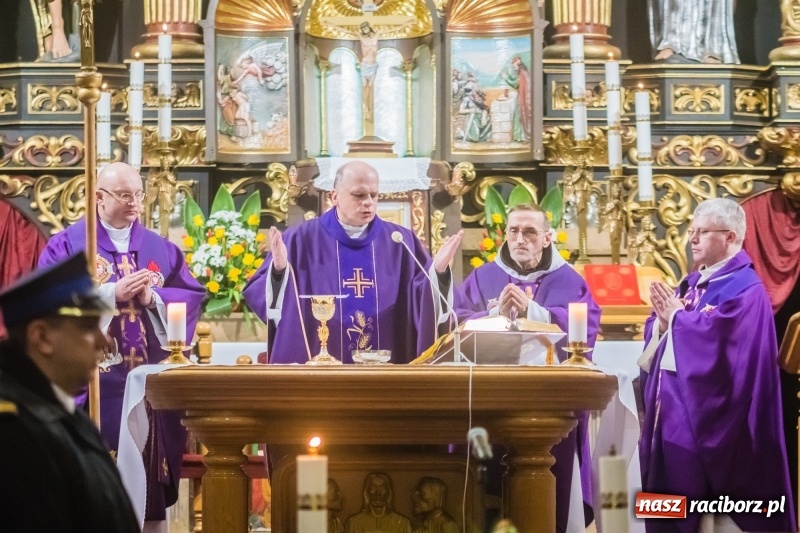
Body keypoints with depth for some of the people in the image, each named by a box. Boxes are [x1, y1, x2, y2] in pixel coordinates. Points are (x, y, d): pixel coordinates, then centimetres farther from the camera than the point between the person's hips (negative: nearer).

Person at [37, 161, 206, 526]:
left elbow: (192, 296, 6)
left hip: (151, 379, 3)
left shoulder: (160, 248, 13)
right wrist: (112, 293, -16)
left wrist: (153, 298, -12)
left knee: (149, 462, 3)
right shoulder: (67, 245, 2)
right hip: (95, 377, -3)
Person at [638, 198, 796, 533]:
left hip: (706, 416, -9)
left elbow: (717, 337, -25)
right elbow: (658, 338, 17)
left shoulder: (744, 288, -11)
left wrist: (676, 317, -11)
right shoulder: (692, 284, 18)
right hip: (672, 408, 9)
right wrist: (662, 321, -5)